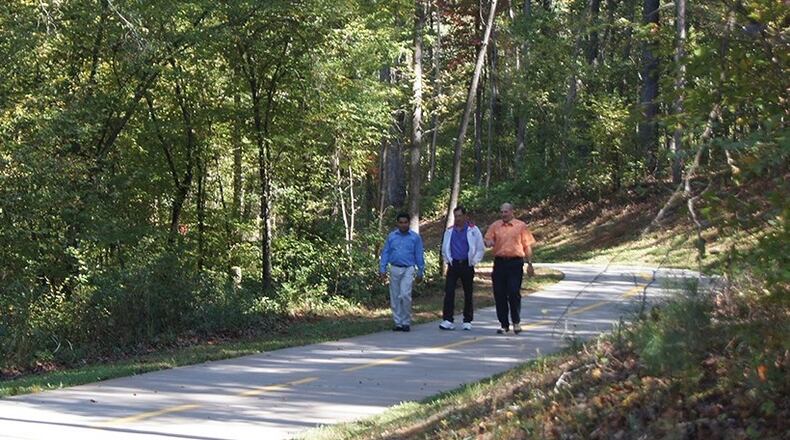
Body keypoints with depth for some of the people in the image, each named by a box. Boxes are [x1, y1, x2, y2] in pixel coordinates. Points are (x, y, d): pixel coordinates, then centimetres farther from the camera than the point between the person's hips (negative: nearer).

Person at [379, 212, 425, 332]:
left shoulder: (415, 237, 4)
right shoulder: (391, 236, 10)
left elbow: (419, 256, 5)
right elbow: (385, 253, 10)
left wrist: (420, 272, 3)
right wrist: (382, 269, 3)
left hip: (408, 270, -3)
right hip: (394, 269, 3)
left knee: (405, 295, -16)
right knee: (395, 297, 4)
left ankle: (406, 322, -5)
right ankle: (398, 323, 12)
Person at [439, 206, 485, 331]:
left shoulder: (473, 230, 1)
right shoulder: (449, 231, 11)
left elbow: (481, 249, 4)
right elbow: (445, 248, 21)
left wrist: (473, 261, -2)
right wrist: (447, 260, 10)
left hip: (467, 265, -2)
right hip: (453, 265, 2)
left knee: (468, 294, 5)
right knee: (449, 292, -9)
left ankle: (467, 321, 13)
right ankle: (447, 320, -10)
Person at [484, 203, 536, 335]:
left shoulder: (521, 226, 5)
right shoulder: (495, 226, 10)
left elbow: (527, 246, 8)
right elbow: (487, 240, 7)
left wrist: (530, 263, 4)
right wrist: (489, 242, -19)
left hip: (515, 263, -2)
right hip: (499, 263, 3)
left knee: (514, 293, -7)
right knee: (499, 294, 2)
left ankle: (516, 322, 10)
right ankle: (504, 324, 12)